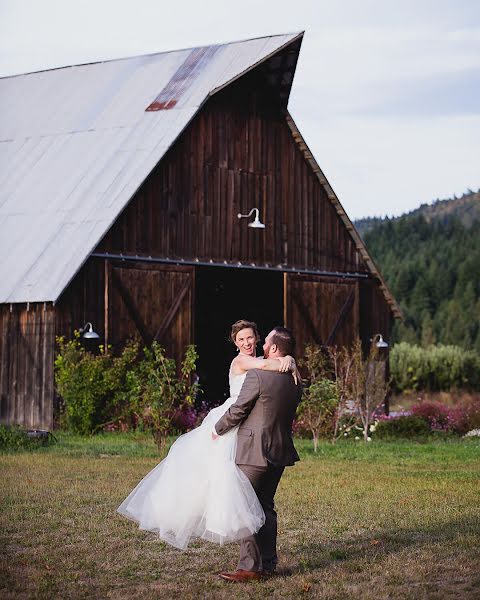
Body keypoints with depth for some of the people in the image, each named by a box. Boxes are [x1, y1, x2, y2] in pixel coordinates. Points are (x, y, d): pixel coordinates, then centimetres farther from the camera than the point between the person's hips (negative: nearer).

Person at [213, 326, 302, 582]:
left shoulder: (257, 375, -17)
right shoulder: (295, 382, 7)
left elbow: (237, 410, -11)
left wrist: (218, 430, 6)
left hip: (254, 452, -8)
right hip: (279, 453, 8)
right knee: (266, 506, 16)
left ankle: (250, 567, -3)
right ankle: (268, 563, 21)